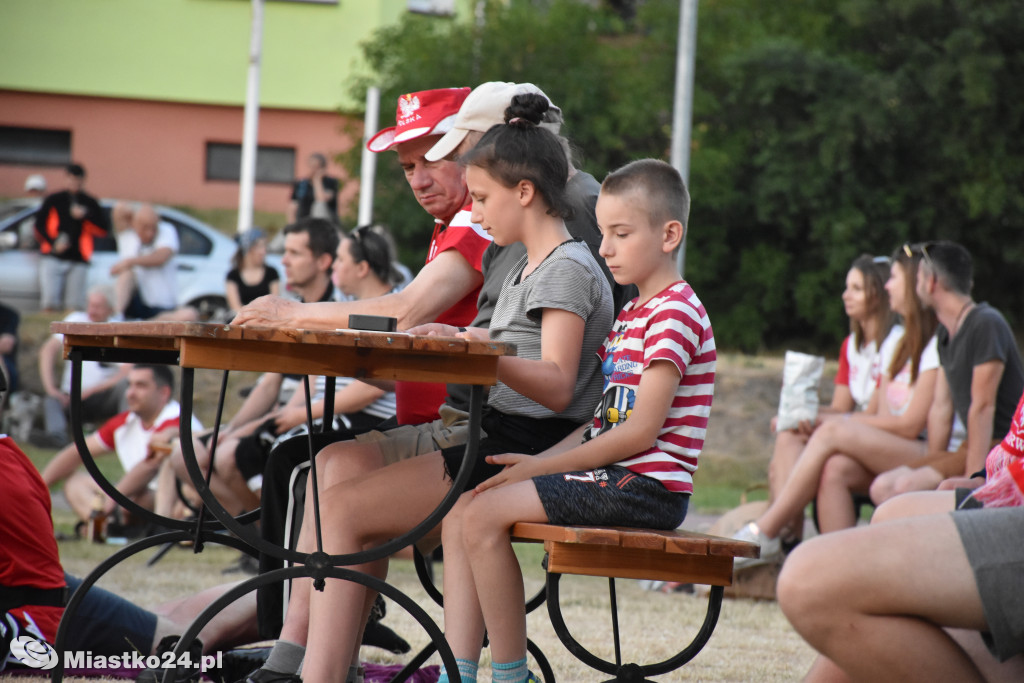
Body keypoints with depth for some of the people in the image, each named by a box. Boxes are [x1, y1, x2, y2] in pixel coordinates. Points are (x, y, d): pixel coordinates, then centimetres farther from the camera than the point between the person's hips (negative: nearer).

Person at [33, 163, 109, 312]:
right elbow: (39, 226, 8)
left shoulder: (90, 203, 12)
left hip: (78, 260, 1)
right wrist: (53, 243, -8)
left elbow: (104, 230, 6)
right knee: (50, 301, -15)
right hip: (52, 258, -1)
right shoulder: (53, 200, 10)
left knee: (74, 305, -7)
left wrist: (85, 217, -7)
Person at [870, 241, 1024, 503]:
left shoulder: (986, 324, -15)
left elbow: (983, 407, -20)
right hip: (971, 446, 9)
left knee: (907, 487, -25)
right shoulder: (946, 333, 16)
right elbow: (941, 407, 15)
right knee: (882, 488, -4)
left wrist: (971, 480, -22)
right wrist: (933, 463, 7)